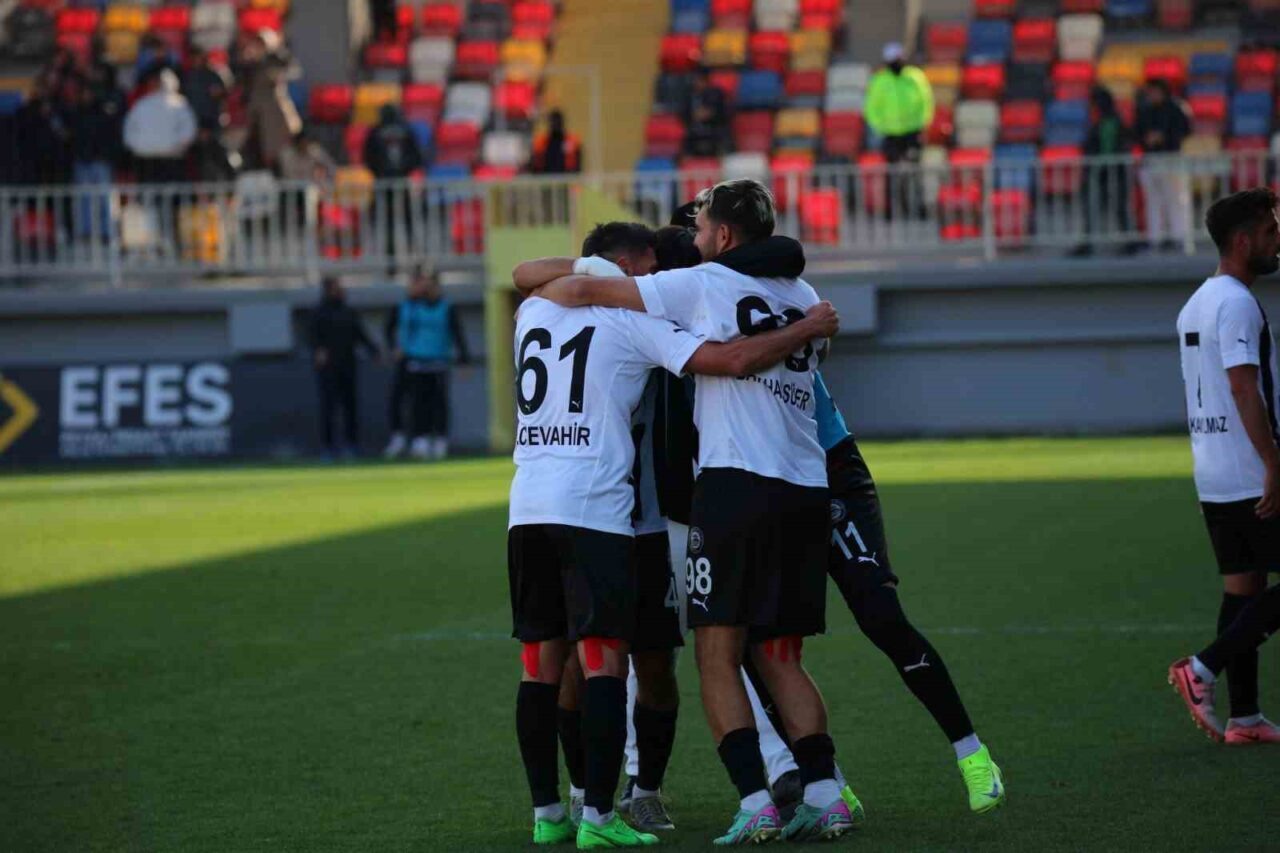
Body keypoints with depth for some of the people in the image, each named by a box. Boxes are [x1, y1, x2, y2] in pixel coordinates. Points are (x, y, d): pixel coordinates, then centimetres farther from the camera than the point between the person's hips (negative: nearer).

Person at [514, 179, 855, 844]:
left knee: (718, 656, -2)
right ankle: (824, 795, 3)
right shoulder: (804, 297, 17)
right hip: (806, 489, 6)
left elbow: (579, 289, 3)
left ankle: (755, 802, -13)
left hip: (737, 481, -6)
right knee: (779, 657, 13)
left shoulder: (703, 285, 1)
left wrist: (533, 298, 22)